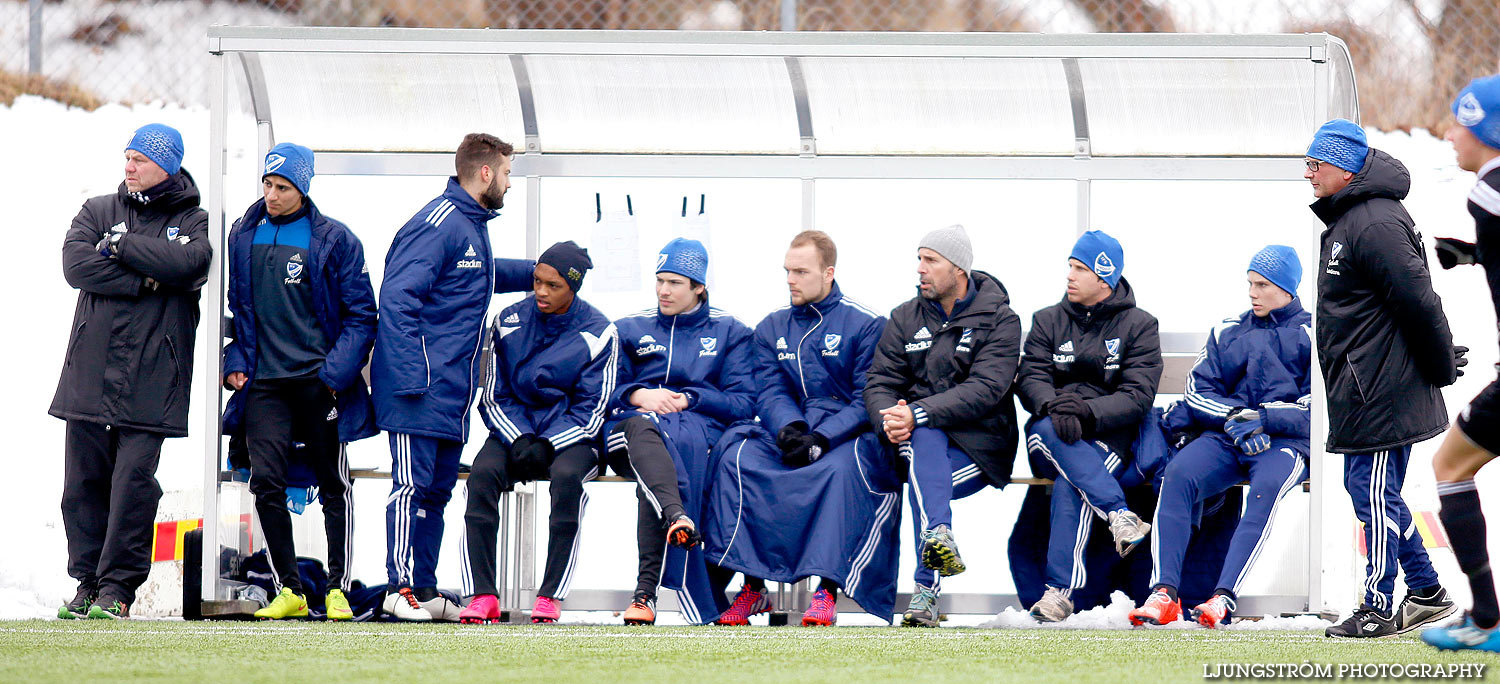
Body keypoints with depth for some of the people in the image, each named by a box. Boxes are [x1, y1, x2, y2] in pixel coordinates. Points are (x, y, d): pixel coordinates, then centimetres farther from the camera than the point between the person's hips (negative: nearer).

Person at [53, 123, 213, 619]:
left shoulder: (193, 222, 8)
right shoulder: (98, 212, 13)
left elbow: (186, 263, -14)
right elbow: (76, 263, -5)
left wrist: (121, 246, -8)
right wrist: (146, 280, -11)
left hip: (151, 381, -3)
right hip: (90, 371, 3)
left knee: (134, 481, -8)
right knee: (84, 481, 3)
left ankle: (118, 586, -3)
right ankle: (88, 581, 13)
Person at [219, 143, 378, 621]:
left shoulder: (334, 240, -3)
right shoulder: (243, 236, 9)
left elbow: (359, 314, -1)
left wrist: (336, 373, -11)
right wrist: (235, 362, 5)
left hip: (319, 380, -3)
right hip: (263, 381, 3)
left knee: (333, 484, 5)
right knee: (266, 483, -8)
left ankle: (337, 588, 13)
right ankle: (289, 590, 0)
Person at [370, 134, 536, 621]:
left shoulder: (473, 227, 18)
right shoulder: (437, 225, -13)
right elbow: (397, 299, -20)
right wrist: (410, 375, -25)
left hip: (453, 393, 10)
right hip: (419, 388, -10)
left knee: (437, 489, 9)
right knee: (413, 484, -9)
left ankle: (424, 590, 12)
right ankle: (401, 588, -9)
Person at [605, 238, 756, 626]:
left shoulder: (729, 332, 19)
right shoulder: (631, 330, 24)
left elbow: (744, 404, 8)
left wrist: (686, 399, -5)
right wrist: (639, 396, -6)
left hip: (701, 426, -2)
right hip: (634, 420, 2)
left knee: (679, 441, -40)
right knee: (644, 430, -39)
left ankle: (647, 589, -48)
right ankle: (678, 520, -68)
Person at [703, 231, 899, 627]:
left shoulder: (866, 325, 1)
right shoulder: (771, 329, 16)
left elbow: (868, 401, -6)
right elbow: (770, 393, 5)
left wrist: (819, 440, -20)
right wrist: (789, 429, -18)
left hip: (845, 436, -4)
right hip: (787, 437, 4)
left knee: (842, 466, -38)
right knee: (736, 456, -26)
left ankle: (827, 590, -44)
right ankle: (752, 585, -28)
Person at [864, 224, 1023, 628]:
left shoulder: (999, 321, -2)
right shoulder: (905, 319, 13)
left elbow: (984, 390, -16)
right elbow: (879, 384, 5)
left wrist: (917, 413, -27)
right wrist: (889, 417, -20)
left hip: (981, 445, -3)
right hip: (921, 440, 3)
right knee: (923, 435, -34)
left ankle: (926, 590, -30)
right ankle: (939, 536, -55)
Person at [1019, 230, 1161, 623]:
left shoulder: (1138, 326, 7)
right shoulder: (1048, 321, 17)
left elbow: (1137, 398, -5)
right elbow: (1031, 379, 2)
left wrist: (1087, 411, -23)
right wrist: (1054, 408, -22)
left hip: (1110, 437, -3)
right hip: (1053, 441, 3)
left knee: (1069, 487, -35)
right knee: (1046, 432, -36)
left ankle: (1059, 591, -40)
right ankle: (1119, 513, -45)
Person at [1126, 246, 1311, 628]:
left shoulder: (1311, 335, 8)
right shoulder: (1228, 333, 21)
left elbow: (1316, 409, -3)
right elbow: (1199, 392, 12)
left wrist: (1259, 418, -16)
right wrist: (1233, 418, -9)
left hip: (1286, 442, -3)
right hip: (1225, 440, 3)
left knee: (1267, 486, -37)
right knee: (1179, 474, -28)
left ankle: (1224, 599, -48)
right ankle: (1163, 593, -37)